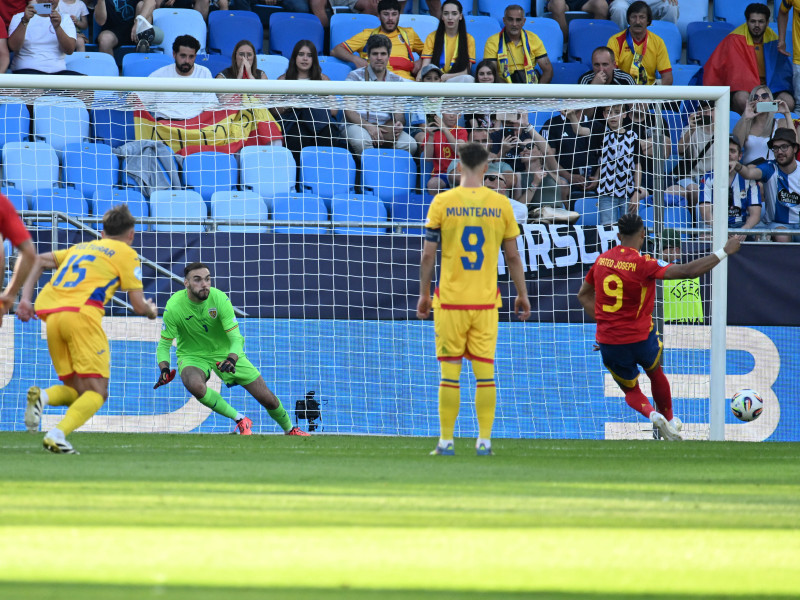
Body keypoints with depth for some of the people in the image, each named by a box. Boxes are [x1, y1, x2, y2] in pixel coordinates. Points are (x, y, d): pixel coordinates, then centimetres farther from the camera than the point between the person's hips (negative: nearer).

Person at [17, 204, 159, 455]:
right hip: (82, 312, -6)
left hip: (51, 315, 6)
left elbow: (40, 260, 26)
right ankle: (58, 434, -29)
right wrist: (151, 311, 31)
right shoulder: (126, 254, 13)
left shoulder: (82, 248, 31)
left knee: (77, 392, 15)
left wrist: (25, 298, 19)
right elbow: (138, 305, 9)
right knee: (96, 393, -4)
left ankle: (43, 396, -17)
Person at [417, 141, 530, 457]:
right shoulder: (501, 205, 0)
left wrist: (424, 295, 8)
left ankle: (446, 440, 4)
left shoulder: (442, 202, -3)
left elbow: (428, 255, -2)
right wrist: (522, 295, 15)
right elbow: (513, 256, 5)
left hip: (450, 300, -1)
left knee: (449, 372, 3)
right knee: (485, 371, 5)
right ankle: (484, 440, 4)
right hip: (486, 301, 1)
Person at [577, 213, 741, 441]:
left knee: (631, 391, 19)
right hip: (641, 338, -3)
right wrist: (724, 252, -14)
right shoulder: (643, 264, -17)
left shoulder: (602, 260, -1)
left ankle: (651, 413, -9)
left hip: (608, 342, 3)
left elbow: (583, 295, 12)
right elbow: (688, 271, -21)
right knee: (656, 374, 29)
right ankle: (668, 419, 41)